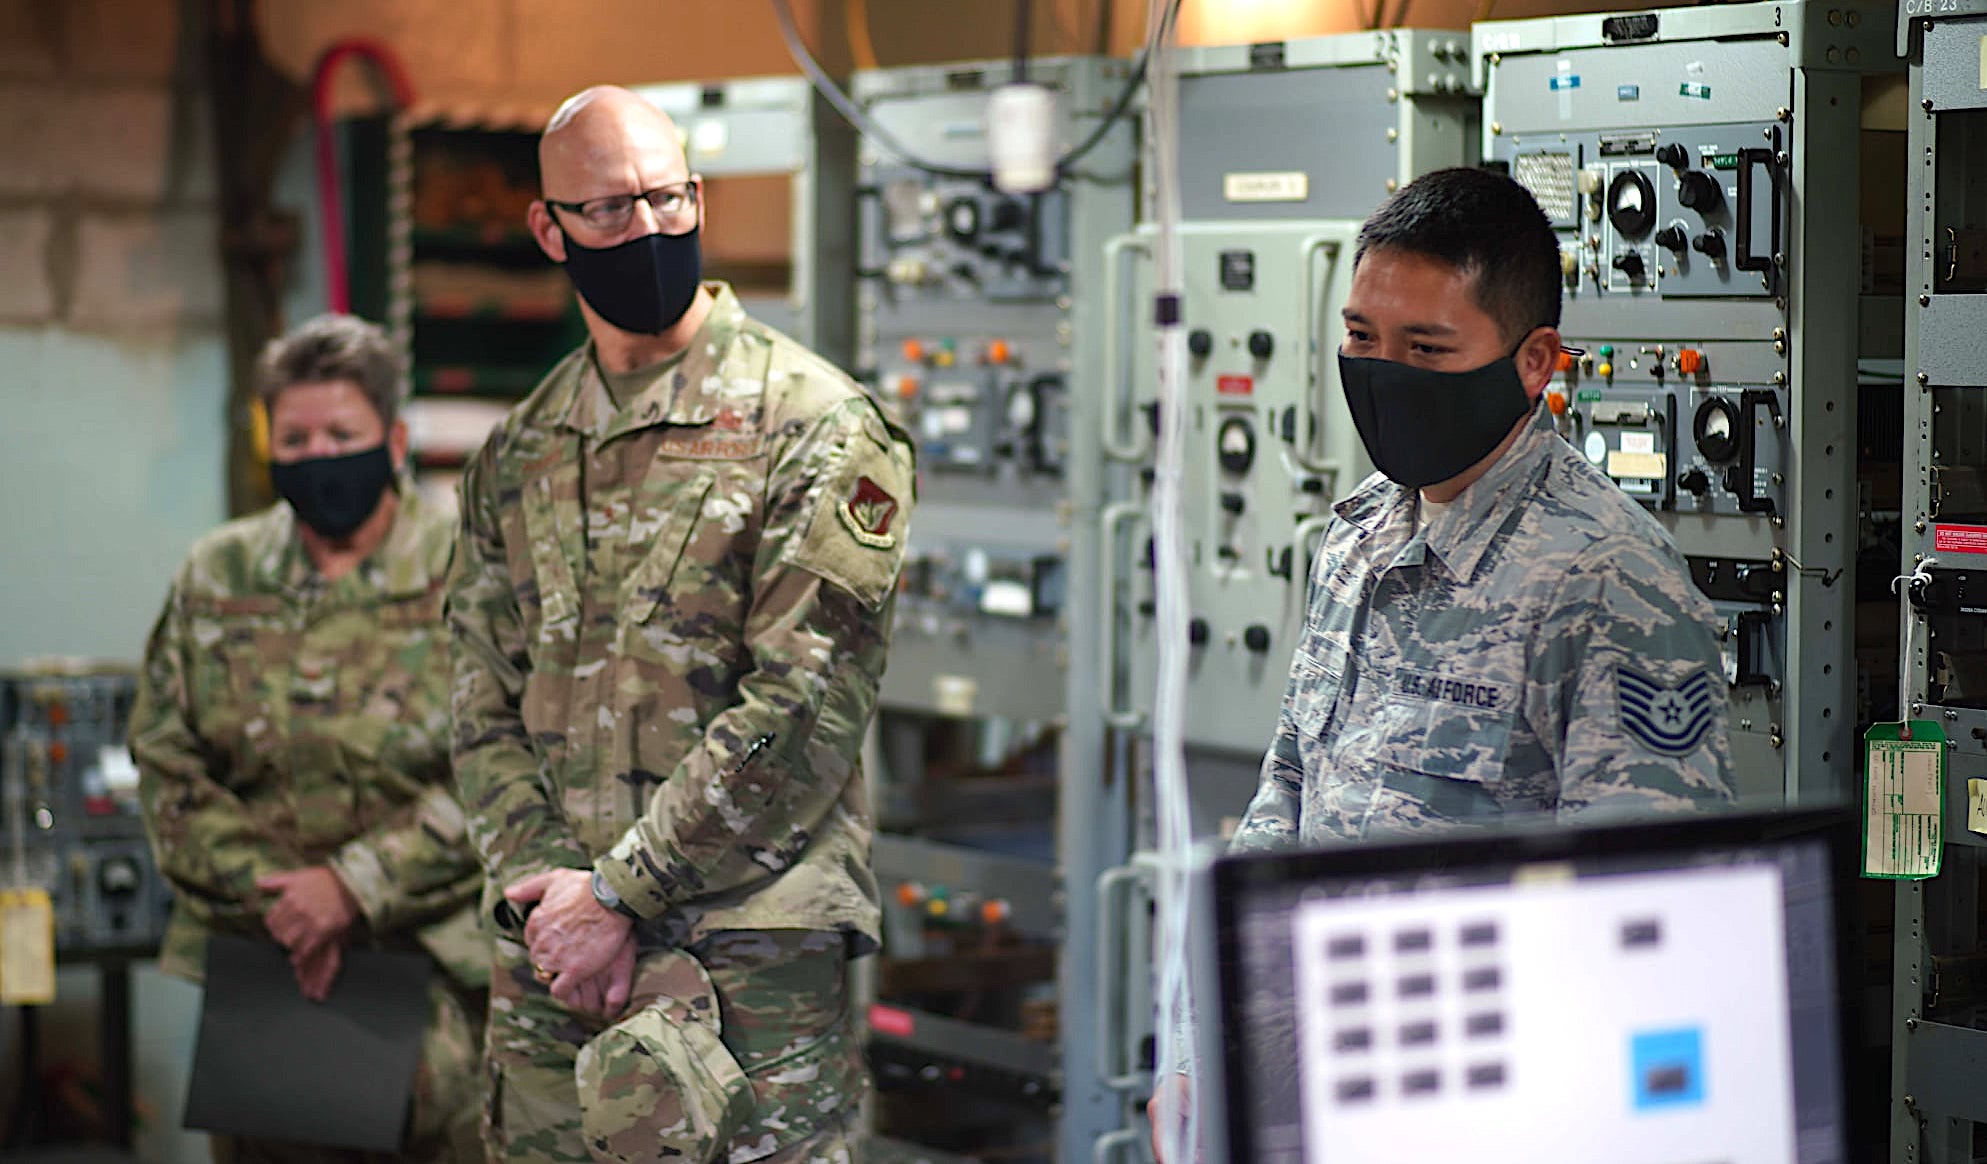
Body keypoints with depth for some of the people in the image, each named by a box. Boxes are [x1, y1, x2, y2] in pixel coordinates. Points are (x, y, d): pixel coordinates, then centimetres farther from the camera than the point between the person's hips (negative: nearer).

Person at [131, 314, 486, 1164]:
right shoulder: (214, 581, 9)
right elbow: (167, 766, 6)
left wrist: (356, 885, -13)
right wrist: (271, 896, -6)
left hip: (433, 961, -3)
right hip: (254, 954, 3)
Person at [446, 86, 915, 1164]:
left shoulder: (814, 423, -4)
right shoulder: (515, 457, 14)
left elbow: (801, 712, -11)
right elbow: (486, 711, 11)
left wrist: (622, 891, -12)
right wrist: (547, 891, -6)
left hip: (745, 957, -5)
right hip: (549, 960, 5)